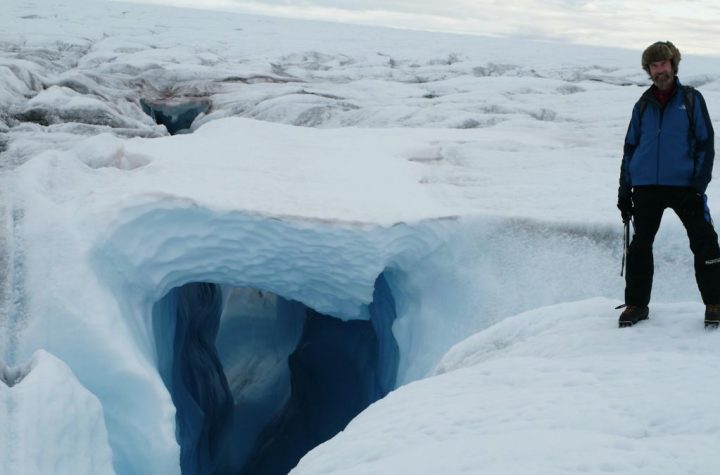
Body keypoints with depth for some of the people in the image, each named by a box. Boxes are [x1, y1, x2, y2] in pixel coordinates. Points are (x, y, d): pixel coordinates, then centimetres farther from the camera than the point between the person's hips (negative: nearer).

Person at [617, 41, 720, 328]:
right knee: (640, 246, 6)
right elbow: (630, 148, 14)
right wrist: (624, 191, 8)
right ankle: (636, 304, 17)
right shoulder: (643, 105, 11)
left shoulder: (691, 99, 3)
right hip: (646, 187, 3)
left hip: (684, 185, -3)